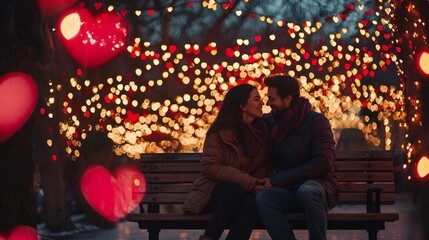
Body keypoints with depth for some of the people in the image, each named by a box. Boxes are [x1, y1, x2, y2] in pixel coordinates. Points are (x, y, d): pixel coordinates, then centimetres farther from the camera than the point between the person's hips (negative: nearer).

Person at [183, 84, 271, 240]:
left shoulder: (263, 130, 10)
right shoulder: (220, 132, -4)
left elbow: (264, 167, 13)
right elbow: (210, 167, -11)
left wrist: (257, 184, -13)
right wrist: (249, 183, -20)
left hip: (248, 190, 3)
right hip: (215, 191, -3)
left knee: (252, 202, -34)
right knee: (236, 191, -38)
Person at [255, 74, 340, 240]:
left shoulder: (316, 121, -5)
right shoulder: (269, 121, 13)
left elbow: (323, 163, -15)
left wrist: (277, 180, -16)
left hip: (318, 185, -4)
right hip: (288, 191, 4)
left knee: (306, 190, -40)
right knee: (263, 198, -30)